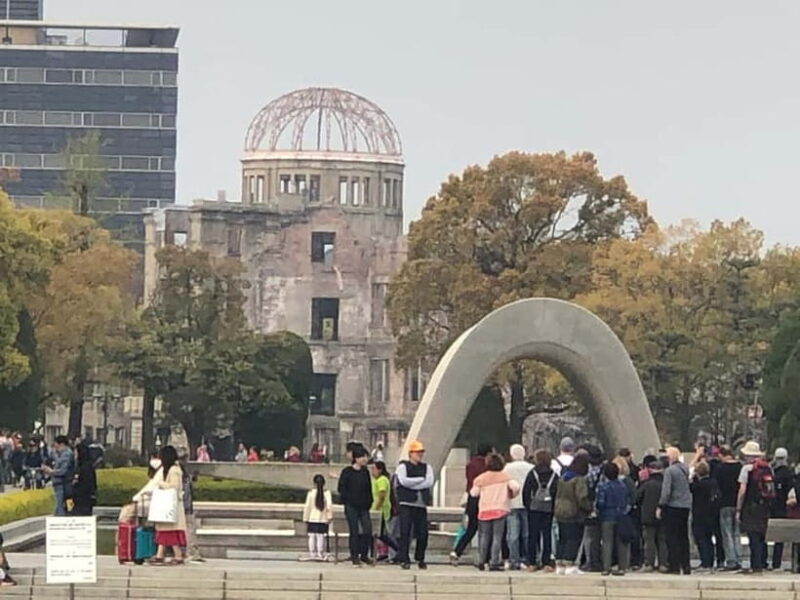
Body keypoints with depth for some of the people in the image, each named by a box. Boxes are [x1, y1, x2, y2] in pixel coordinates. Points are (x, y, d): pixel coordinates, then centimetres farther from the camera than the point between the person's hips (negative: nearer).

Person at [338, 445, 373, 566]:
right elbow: (342, 489, -5)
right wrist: (348, 501, -11)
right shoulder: (347, 472, -5)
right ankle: (355, 557, 4)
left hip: (363, 507, 5)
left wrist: (369, 502, 6)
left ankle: (364, 555, 9)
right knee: (354, 532, -2)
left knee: (368, 530, -4)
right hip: (351, 507, -5)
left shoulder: (365, 472, 10)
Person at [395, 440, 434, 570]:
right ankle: (404, 560, -4)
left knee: (423, 533, 1)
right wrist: (421, 480, -7)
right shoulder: (403, 466, 4)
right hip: (406, 504, -4)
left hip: (421, 505, 4)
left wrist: (412, 484, -11)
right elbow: (403, 481, -15)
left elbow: (430, 482, -4)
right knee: (405, 532, -8)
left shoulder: (427, 467, 14)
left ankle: (420, 559, 17)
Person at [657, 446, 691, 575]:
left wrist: (660, 506, -11)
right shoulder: (685, 469, 6)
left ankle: (674, 566, -2)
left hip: (672, 507, -7)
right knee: (684, 537, 12)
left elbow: (666, 491, -17)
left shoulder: (670, 471, -14)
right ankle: (686, 566, 14)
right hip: (685, 506, 7)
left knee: (672, 538, -1)